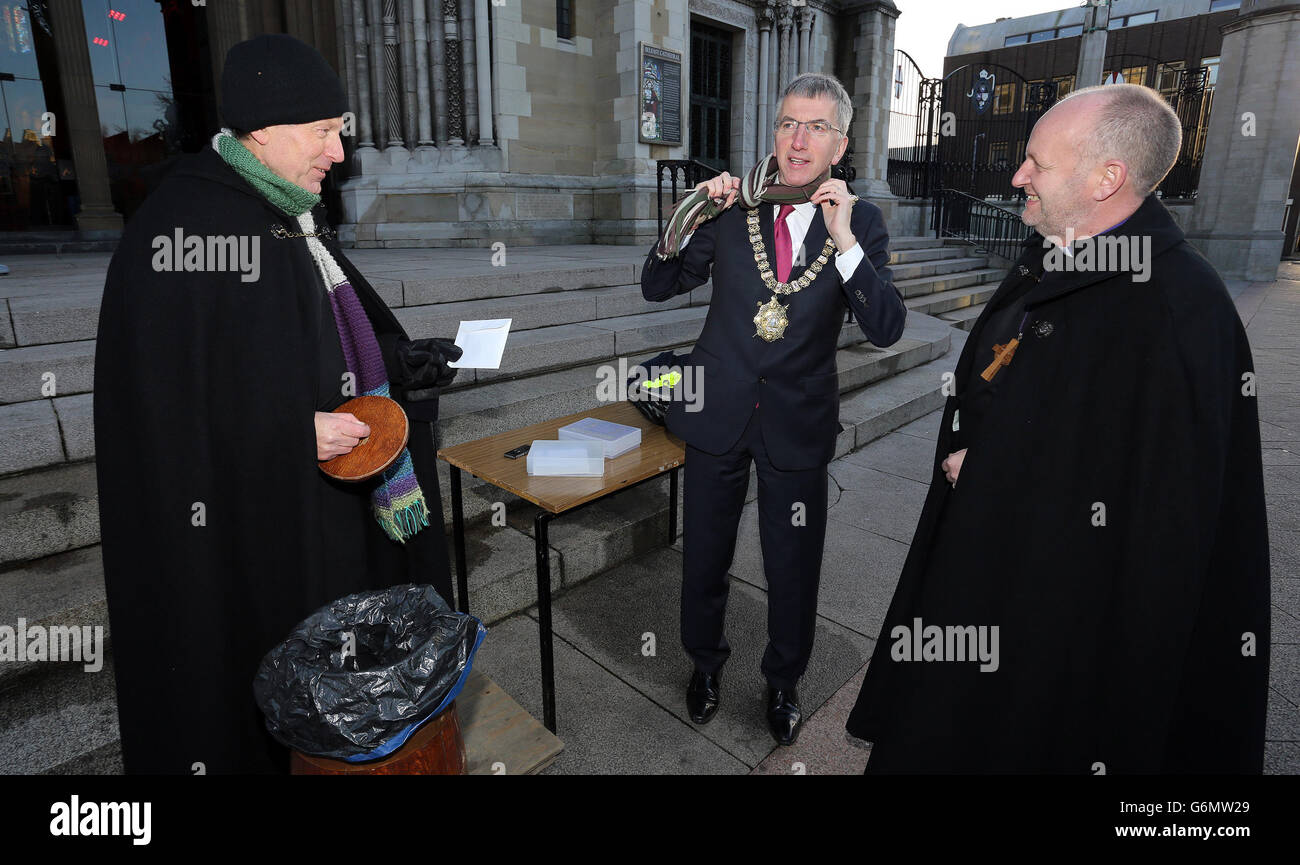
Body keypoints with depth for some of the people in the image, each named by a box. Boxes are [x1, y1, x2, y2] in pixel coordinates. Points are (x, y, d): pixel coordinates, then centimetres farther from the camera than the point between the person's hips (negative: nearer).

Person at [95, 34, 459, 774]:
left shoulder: (294, 217, 9)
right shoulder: (188, 225, -19)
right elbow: (163, 398, -20)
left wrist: (399, 361, 5)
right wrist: (298, 430, -23)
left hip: (329, 496, 8)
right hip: (247, 521, -8)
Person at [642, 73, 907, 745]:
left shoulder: (859, 220, -4)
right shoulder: (733, 206, -3)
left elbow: (886, 329, -13)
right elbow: (657, 287, 0)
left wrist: (844, 239, -22)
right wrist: (690, 216, -14)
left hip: (798, 422, 0)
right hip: (719, 411, 1)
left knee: (793, 566, 13)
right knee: (704, 552, 16)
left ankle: (784, 679, 41)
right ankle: (705, 661, 44)